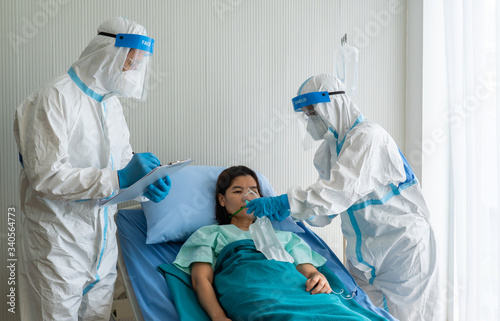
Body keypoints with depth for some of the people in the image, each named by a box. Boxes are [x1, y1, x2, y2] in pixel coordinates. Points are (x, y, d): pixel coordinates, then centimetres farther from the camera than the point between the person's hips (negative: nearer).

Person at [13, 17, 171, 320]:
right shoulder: (56, 97, -16)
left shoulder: (112, 102, 9)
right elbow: (46, 176, -23)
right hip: (60, 238, -7)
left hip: (103, 235, 7)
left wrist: (144, 180, -7)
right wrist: (118, 178, -26)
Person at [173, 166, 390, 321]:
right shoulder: (210, 234, 27)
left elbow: (308, 269, 24)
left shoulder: (284, 236, 38)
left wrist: (319, 278, -3)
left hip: (299, 288, 4)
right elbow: (201, 279, 10)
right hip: (254, 296, -4)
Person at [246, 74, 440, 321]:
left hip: (403, 246, -8)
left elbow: (342, 190, -30)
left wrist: (286, 202, -29)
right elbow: (325, 212, 8)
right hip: (363, 253, 8)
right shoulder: (329, 148, 9)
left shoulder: (368, 136, -18)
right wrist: (286, 211, -10)